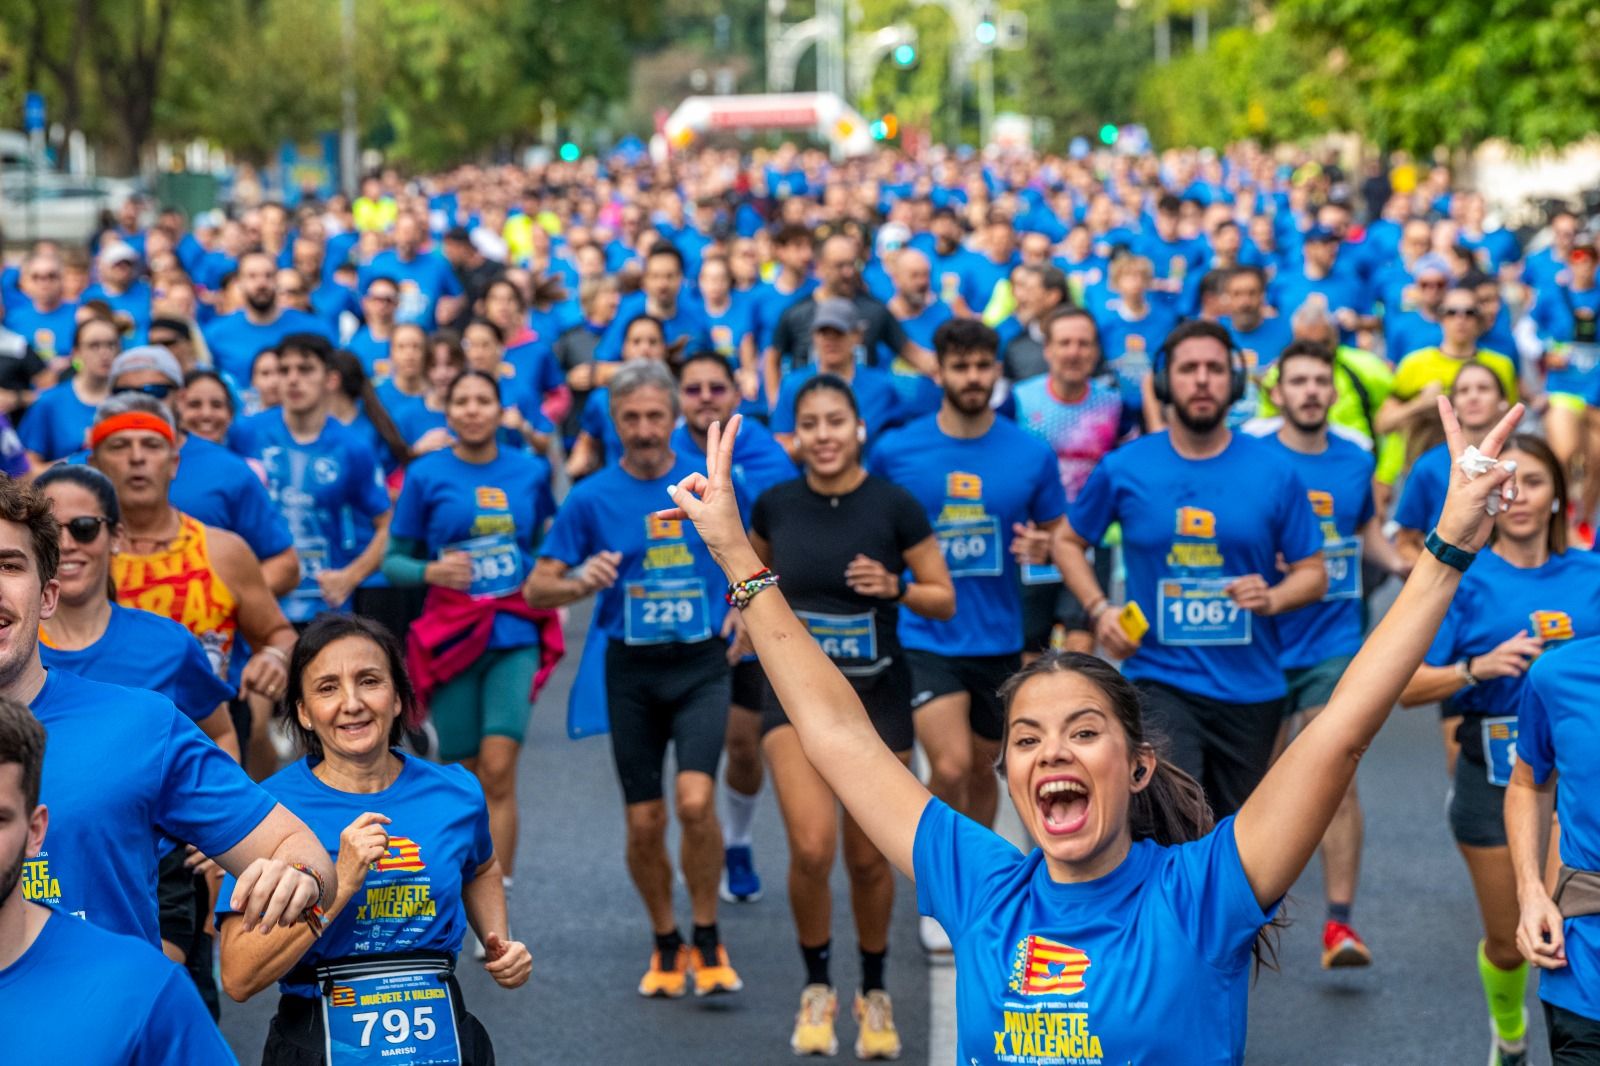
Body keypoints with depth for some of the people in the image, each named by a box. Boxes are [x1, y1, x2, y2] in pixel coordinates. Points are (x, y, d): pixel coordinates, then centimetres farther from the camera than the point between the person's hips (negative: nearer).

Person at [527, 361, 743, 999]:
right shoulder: (591, 498, -1)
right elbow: (536, 588, -1)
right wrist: (582, 582, -20)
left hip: (701, 665, -1)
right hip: (631, 670, 1)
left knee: (695, 800, -19)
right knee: (644, 823, 4)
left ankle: (708, 940, -1)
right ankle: (666, 945, 26)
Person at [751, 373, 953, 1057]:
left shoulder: (894, 506, -9)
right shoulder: (776, 504, -3)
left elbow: (944, 599, -3)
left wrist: (894, 587, -21)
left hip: (877, 694, 0)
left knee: (868, 859, 8)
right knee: (812, 847, -17)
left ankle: (874, 993, 32)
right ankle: (817, 988, 7)